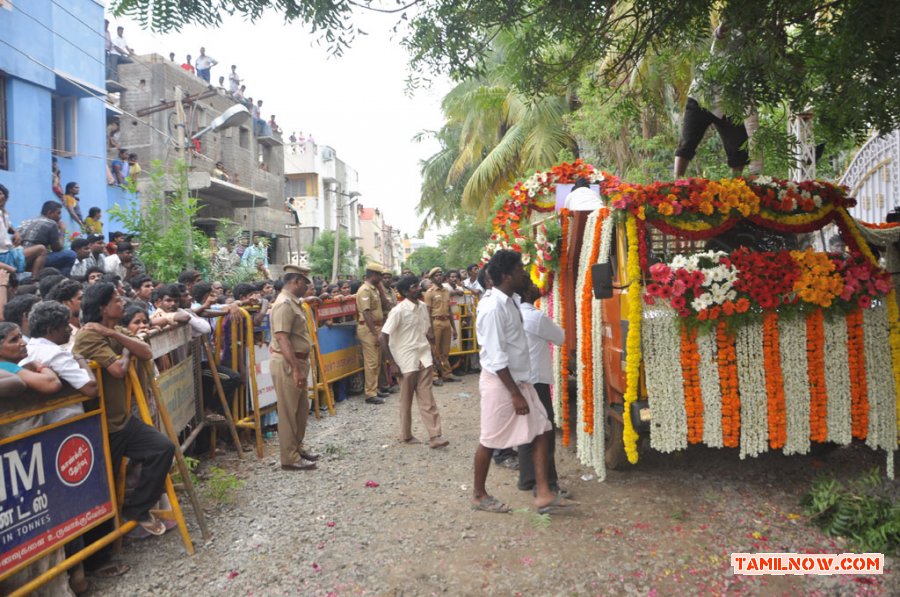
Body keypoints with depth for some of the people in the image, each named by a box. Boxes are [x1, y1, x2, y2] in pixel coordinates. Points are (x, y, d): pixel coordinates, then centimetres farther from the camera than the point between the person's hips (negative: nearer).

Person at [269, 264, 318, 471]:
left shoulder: (293, 303, 14)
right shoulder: (284, 304, -18)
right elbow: (283, 339, -26)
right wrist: (295, 369, -29)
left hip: (298, 361, 10)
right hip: (287, 364, -10)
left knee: (302, 408, 19)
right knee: (288, 412, 0)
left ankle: (297, 448, 32)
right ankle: (290, 458, 9)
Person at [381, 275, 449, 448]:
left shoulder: (423, 307, 4)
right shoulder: (398, 311, -16)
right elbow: (383, 337, -15)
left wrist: (432, 351, 11)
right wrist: (392, 363, -15)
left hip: (423, 358, 5)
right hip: (406, 360, -5)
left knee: (427, 399, 4)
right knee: (406, 400, 9)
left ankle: (435, 436, 6)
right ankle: (406, 436, 23)